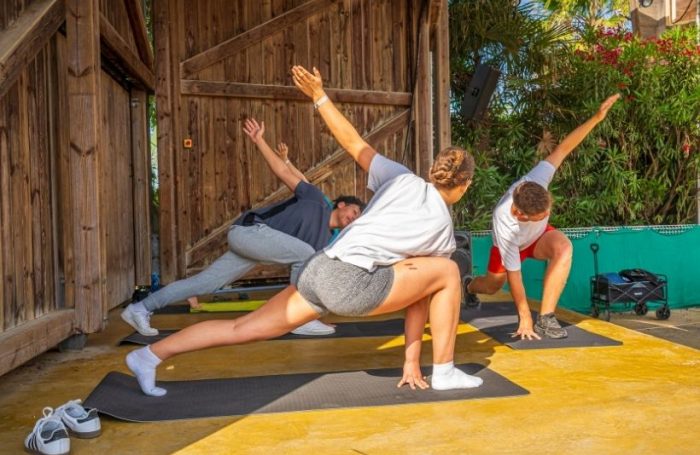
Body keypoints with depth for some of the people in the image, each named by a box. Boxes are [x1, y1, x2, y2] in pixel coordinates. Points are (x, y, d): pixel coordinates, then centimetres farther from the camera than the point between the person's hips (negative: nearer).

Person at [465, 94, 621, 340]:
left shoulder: (534, 181, -39)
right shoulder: (505, 228, -43)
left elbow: (562, 149, -29)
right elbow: (513, 274, -35)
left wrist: (597, 117, -34)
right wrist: (524, 317, -29)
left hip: (537, 237, 2)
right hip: (510, 247, -2)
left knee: (563, 246, -33)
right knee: (493, 286, 19)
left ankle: (545, 318, -27)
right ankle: (469, 286, 60)